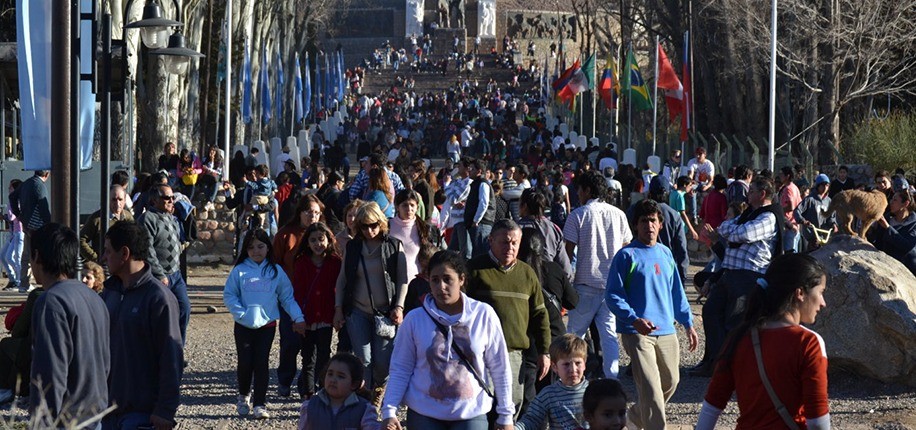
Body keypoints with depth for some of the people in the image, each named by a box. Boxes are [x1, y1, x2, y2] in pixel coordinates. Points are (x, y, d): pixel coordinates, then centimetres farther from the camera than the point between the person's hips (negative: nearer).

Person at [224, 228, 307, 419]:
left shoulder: (276, 271, 2)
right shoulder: (239, 271, -1)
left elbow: (287, 297, 4)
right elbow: (229, 295, 1)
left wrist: (298, 317, -4)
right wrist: (241, 313, -12)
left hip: (267, 325, 0)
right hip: (244, 325, 0)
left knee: (261, 363, -1)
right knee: (245, 363, 3)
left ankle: (260, 404, 2)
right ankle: (244, 396, 28)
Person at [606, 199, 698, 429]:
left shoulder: (665, 253, 13)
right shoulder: (627, 255, -6)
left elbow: (676, 291, 21)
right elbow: (613, 296, -9)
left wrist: (688, 323, 17)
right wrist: (634, 319, -22)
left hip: (667, 332, 7)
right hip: (637, 333, -6)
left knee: (670, 382, 15)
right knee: (650, 388, -15)